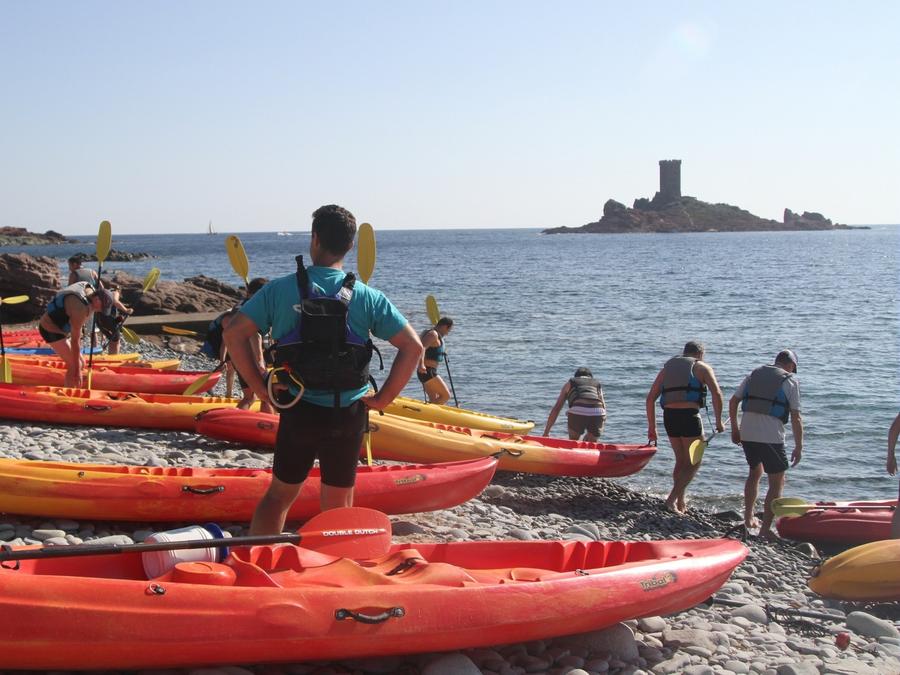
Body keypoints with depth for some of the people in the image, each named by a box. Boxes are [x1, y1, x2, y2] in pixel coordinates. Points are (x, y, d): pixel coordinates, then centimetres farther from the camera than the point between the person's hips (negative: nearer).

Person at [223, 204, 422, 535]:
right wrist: (384, 397, -2)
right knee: (338, 507, 12)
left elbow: (234, 333, -8)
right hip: (348, 415, 0)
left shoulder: (280, 289, -4)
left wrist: (259, 386, -1)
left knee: (278, 495, 19)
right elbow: (412, 346, -8)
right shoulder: (368, 297, -5)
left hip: (297, 411, 0)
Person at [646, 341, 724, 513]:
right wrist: (718, 421, 0)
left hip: (669, 415, 5)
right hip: (689, 415, -5)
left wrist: (652, 427, 18)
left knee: (681, 460, 19)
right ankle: (672, 498, -9)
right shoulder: (702, 367, 9)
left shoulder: (667, 367, 21)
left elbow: (650, 398, 16)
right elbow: (717, 394, -6)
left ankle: (681, 503, 20)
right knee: (694, 463, 4)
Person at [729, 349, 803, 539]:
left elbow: (733, 402, 12)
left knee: (755, 472, 27)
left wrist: (734, 429, 20)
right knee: (777, 482, 5)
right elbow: (795, 418, -2)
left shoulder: (754, 375, 14)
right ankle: (765, 529, -1)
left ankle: (748, 519, 32)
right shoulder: (790, 381, 2)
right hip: (771, 437, -5)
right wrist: (798, 447, 3)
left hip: (746, 434, 5)